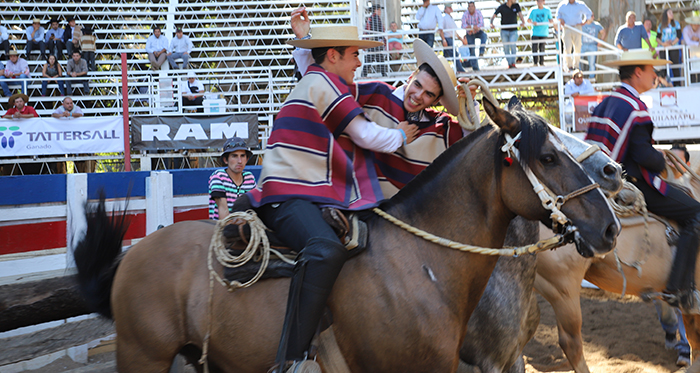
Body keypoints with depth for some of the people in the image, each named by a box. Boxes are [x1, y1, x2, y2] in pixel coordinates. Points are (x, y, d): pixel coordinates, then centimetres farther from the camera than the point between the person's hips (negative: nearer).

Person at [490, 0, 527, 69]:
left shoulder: (516, 6, 1)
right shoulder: (502, 7, -4)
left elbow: (520, 14, -11)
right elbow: (493, 16, -7)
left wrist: (523, 22, -32)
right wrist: (491, 24, -27)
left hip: (513, 31, 0)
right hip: (504, 31, 0)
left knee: (512, 45, -20)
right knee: (506, 47, -1)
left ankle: (513, 63, -15)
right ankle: (509, 64, 8)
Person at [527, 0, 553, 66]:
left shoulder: (547, 10, 6)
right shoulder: (533, 10, 4)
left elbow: (550, 20, 11)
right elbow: (528, 20, 7)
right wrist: (532, 22, -14)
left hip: (544, 33, 1)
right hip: (535, 33, -1)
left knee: (542, 48, 4)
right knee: (534, 48, -9)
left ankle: (541, 62, 14)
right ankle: (535, 62, -2)